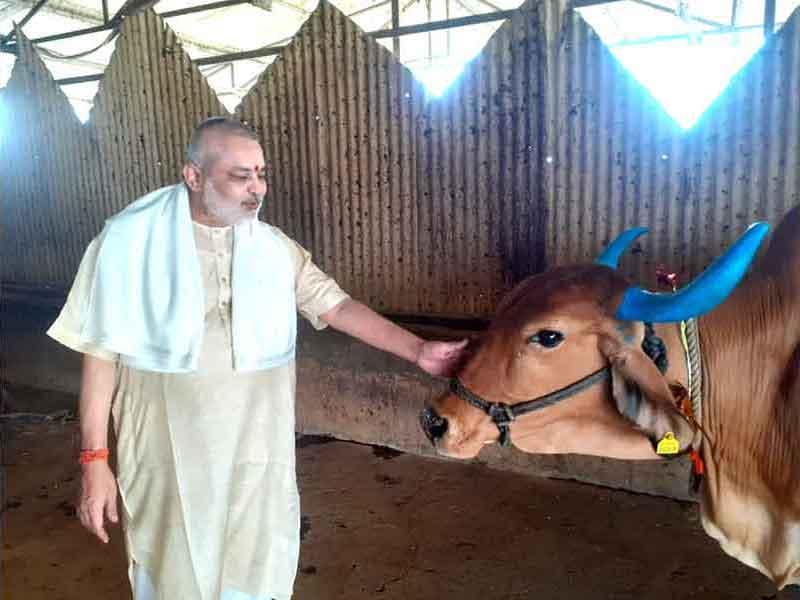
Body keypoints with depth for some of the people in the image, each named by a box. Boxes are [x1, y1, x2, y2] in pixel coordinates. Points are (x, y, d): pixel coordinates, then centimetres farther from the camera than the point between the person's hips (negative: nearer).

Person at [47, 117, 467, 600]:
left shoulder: (274, 247, 0)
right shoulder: (130, 241, -9)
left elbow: (336, 306, 0)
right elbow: (102, 354, -5)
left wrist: (417, 350, -8)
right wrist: (95, 460, -5)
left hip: (257, 451, 3)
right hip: (168, 455, -2)